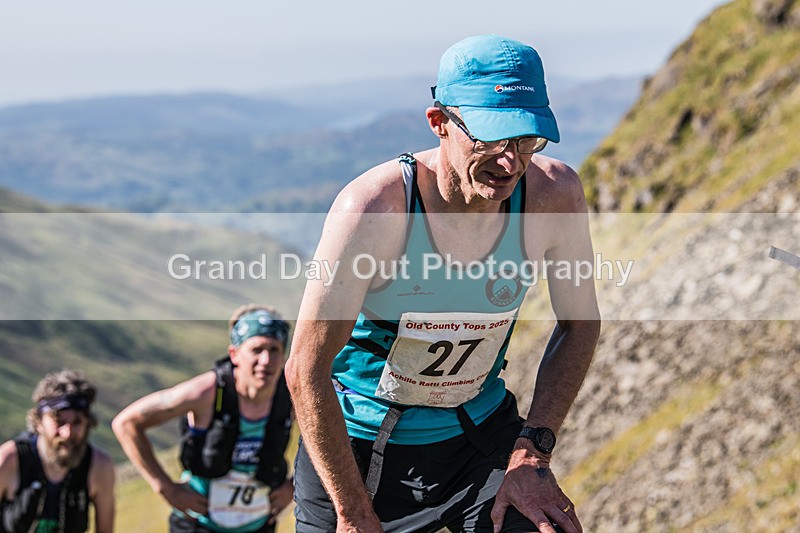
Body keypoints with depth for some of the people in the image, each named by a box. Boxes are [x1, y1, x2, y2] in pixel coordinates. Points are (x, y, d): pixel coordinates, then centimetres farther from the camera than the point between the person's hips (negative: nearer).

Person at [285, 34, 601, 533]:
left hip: (481, 432, 2)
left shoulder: (553, 193, -17)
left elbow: (580, 324, -1)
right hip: (358, 443, -2)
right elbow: (307, 370, -23)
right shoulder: (375, 207, -27)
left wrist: (532, 452, -10)